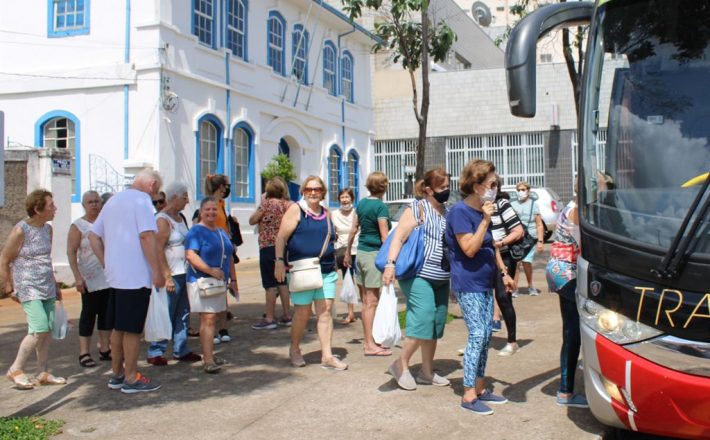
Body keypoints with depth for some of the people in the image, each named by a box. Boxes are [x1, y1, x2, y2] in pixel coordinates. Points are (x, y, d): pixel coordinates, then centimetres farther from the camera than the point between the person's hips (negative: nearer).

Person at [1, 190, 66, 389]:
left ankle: (42, 373, 14)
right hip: (29, 288, -7)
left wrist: (55, 286, 21)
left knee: (47, 330, 5)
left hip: (47, 288, 7)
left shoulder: (48, 229, 10)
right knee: (39, 329, -15)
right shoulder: (21, 230, -12)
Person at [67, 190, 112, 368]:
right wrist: (77, 277, -17)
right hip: (90, 279, -5)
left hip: (109, 277, 5)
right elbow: (71, 252, -8)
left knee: (107, 313, 9)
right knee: (89, 314, -2)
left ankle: (105, 349, 18)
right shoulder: (78, 225, -3)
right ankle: (84, 353, 4)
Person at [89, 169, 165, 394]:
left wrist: (106, 263, 14)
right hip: (136, 276, -8)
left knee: (118, 327, 15)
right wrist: (158, 271, -18)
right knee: (132, 329, 0)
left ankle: (117, 375, 24)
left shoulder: (113, 200, 17)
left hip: (115, 275, 8)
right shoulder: (141, 199, -10)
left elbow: (93, 235, 17)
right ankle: (131, 379, 7)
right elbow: (147, 236, -20)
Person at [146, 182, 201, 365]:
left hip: (184, 273, 9)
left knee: (183, 314, 12)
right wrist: (167, 276, -22)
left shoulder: (180, 218, 15)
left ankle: (181, 350, 20)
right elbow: (158, 250, -19)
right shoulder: (162, 220, -13)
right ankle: (155, 352, 4)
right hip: (171, 275, -9)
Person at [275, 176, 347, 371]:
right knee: (303, 312, 1)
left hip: (326, 271, 5)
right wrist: (279, 261, -14)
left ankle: (327, 356, 4)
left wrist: (334, 265, 21)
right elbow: (281, 237, -6)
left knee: (326, 311, 0)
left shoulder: (326, 214, 14)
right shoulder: (296, 210, -2)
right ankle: (294, 349, 23)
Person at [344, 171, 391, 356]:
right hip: (374, 254, -7)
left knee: (366, 301, 13)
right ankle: (370, 345, 0)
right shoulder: (381, 206, -12)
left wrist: (348, 253, 21)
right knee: (372, 302, -4)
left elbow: (353, 230, 14)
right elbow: (384, 237, -15)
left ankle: (368, 339, 22)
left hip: (361, 252, 8)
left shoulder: (361, 203, 9)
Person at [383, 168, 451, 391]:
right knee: (423, 320, -14)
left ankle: (427, 372, 20)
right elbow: (398, 237, -14)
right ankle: (401, 365, 4)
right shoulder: (418, 209, -7)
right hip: (419, 275, -7)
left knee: (437, 325, 8)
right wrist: (390, 264, -26)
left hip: (442, 279, 7)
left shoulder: (448, 212, 15)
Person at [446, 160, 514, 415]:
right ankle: (468, 395, -3)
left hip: (485, 284, 9)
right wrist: (485, 220, -23)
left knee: (486, 336, 10)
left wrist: (503, 274, 19)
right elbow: (470, 249, -21)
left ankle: (480, 388, 21)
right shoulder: (460, 211, -15)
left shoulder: (482, 211, 11)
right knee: (477, 336, -10)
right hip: (468, 285, -9)